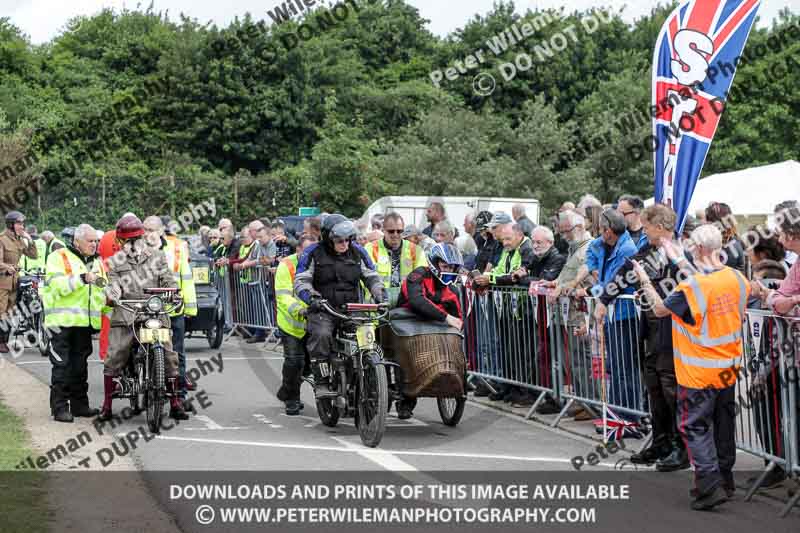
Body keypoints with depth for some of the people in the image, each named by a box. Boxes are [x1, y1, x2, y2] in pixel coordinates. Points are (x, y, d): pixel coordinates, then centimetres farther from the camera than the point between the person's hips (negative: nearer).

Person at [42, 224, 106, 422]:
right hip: (62, 322, -6)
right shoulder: (59, 257, -2)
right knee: (62, 366, -6)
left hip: (85, 323, 6)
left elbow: (104, 291, 22)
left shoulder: (97, 262, 19)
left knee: (80, 366, 12)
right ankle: (60, 407, -4)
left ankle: (79, 404, 19)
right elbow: (58, 285, -17)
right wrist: (82, 279, -27)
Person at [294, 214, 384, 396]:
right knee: (321, 335, -32)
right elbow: (301, 281, -2)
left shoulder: (358, 252, 13)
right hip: (323, 309, -3)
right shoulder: (313, 253, 2)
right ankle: (321, 383, -27)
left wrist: (380, 295, -1)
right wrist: (311, 298, -20)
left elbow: (372, 277, 17)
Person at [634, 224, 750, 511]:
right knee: (724, 423, 18)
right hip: (729, 367, 6)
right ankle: (725, 480, 30)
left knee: (695, 426, 1)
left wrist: (644, 280, 7)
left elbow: (660, 309, -8)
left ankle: (710, 486, -8)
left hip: (700, 372, -6)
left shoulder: (691, 287, -23)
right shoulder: (737, 279, -5)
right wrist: (681, 262, 20)